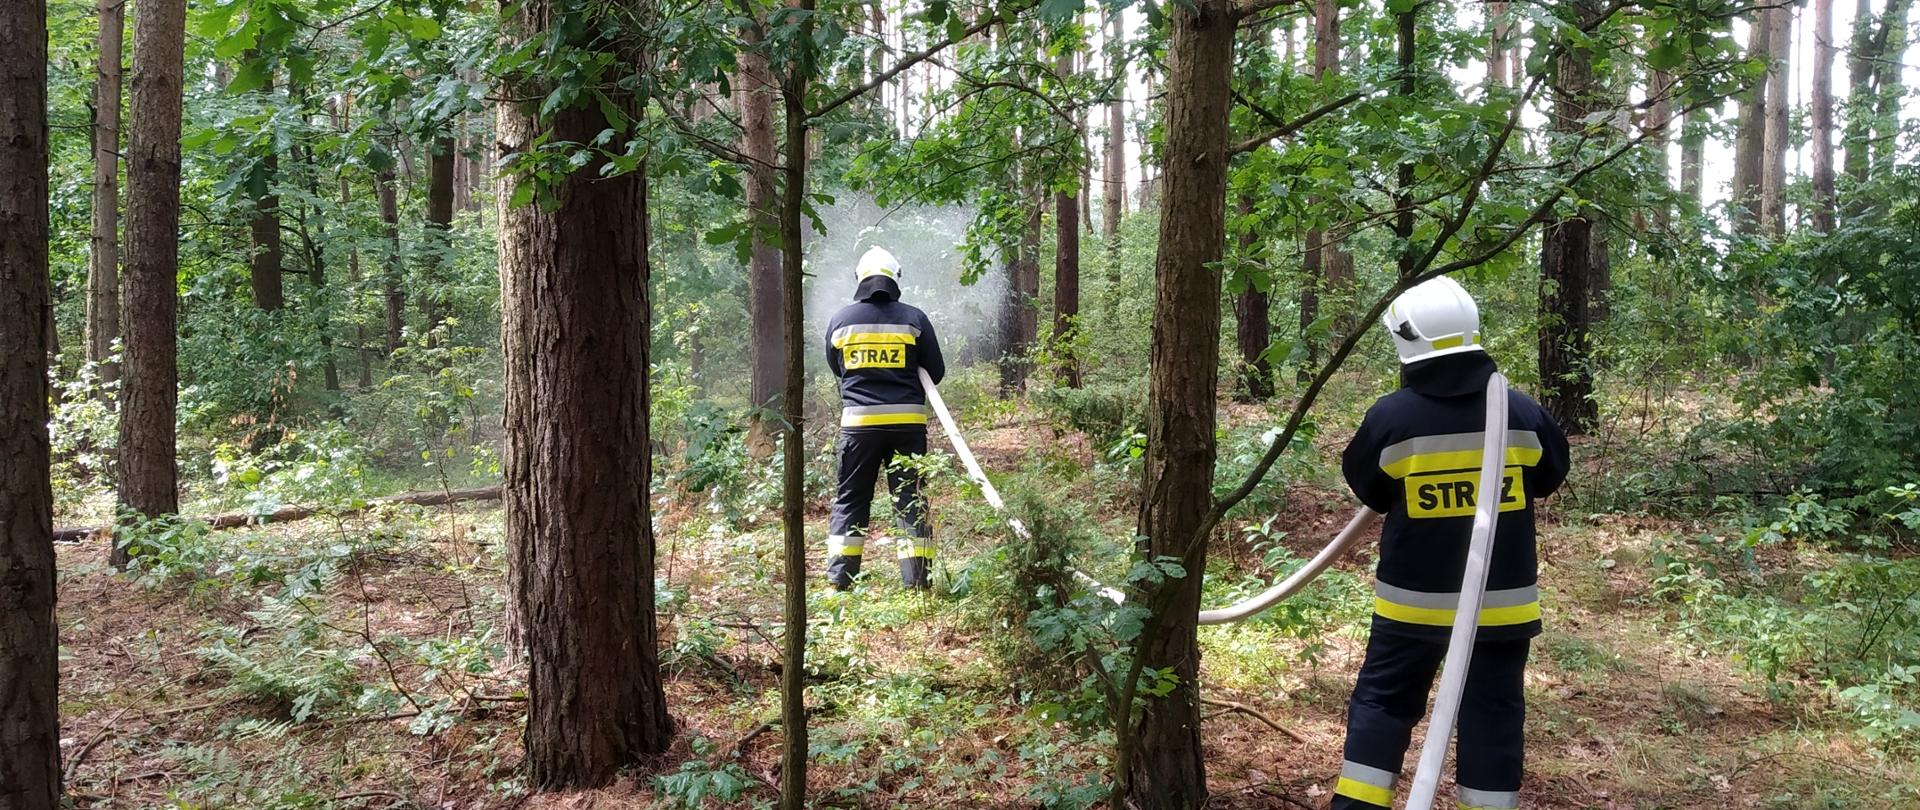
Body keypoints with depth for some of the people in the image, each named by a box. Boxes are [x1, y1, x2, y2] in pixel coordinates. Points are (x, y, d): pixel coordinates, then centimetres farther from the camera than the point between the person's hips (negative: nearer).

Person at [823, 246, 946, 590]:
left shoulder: (840, 319, 4)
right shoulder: (913, 318, -1)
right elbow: (936, 371, 5)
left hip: (858, 422, 1)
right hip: (907, 421, -1)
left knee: (850, 499, 9)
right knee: (910, 498, 5)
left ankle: (840, 578, 8)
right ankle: (917, 579, 4)